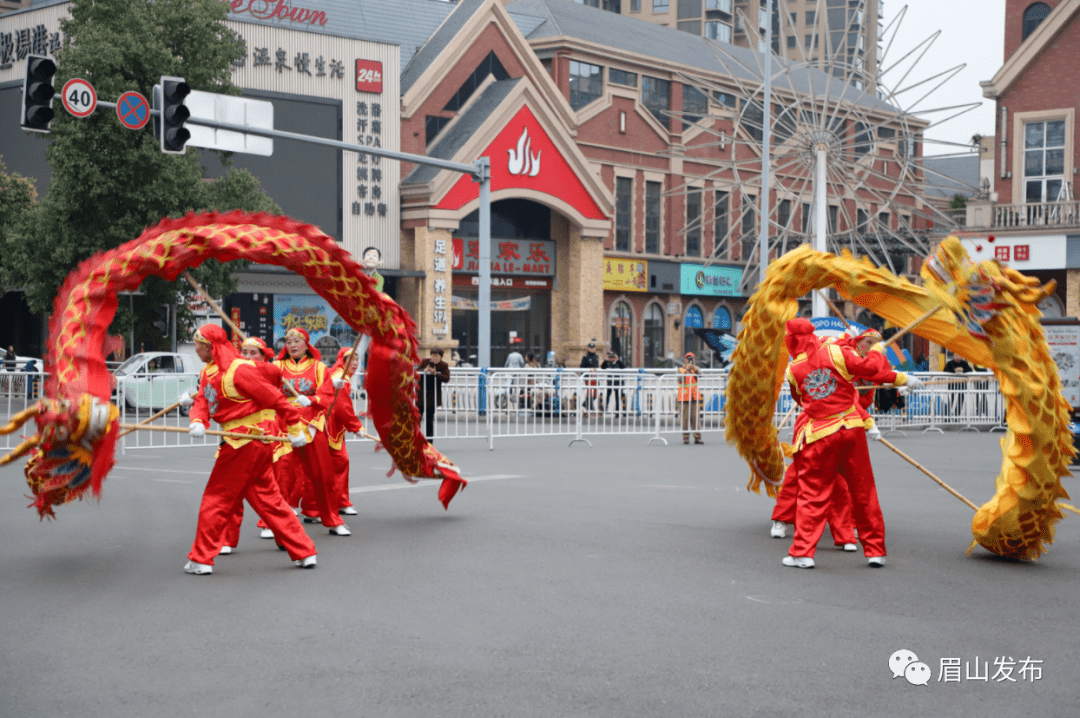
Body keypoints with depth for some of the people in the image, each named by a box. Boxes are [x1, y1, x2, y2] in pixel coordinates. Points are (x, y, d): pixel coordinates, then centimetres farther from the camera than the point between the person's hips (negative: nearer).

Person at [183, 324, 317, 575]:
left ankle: (201, 559, 10)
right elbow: (202, 401, 4)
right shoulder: (208, 372, 12)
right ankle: (303, 552, 16)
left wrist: (295, 429, -12)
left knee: (216, 500, 0)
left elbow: (275, 398, -16)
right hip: (239, 442, 10)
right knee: (268, 499, 12)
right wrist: (198, 422, -19)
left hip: (246, 441, -10)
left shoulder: (239, 370, -19)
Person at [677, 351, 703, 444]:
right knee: (685, 418, -4)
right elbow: (681, 379, -11)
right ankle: (685, 437, -1)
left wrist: (694, 368, -26)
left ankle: (697, 437, -4)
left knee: (695, 418, -3)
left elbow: (700, 373, -8)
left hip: (694, 397, 2)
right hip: (684, 397, -2)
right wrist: (686, 370, -20)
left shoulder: (695, 368, 14)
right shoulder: (681, 369, 6)